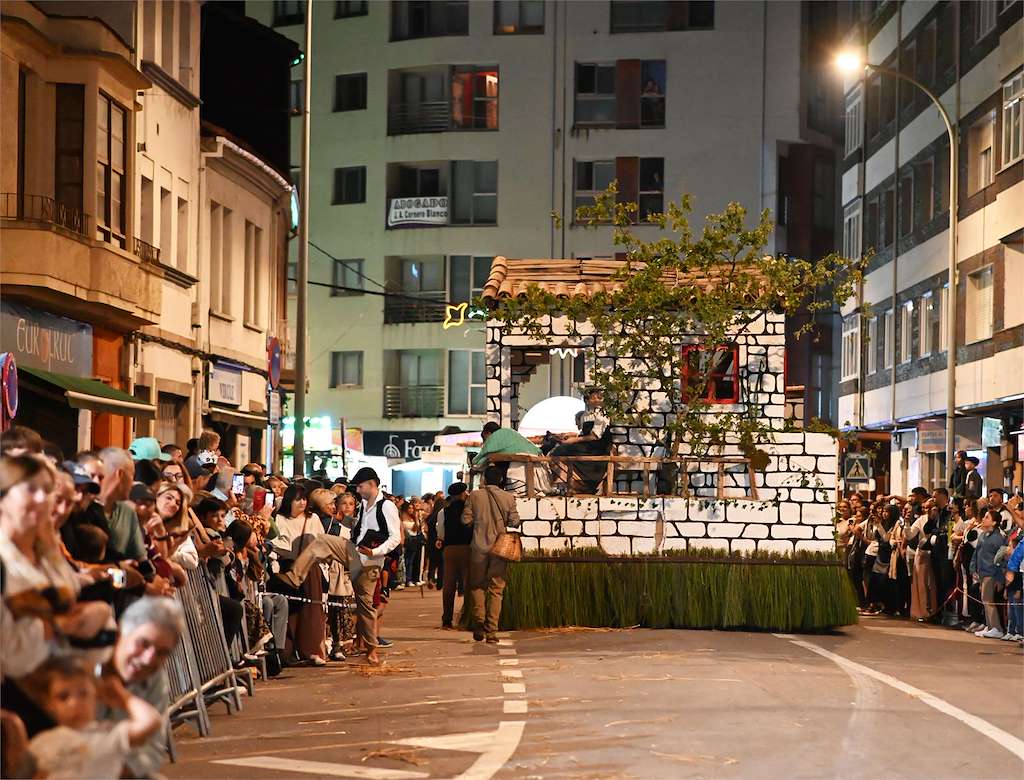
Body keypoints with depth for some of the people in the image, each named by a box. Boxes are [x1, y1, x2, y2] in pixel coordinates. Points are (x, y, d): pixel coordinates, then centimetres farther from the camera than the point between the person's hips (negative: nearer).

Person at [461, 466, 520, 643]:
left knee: (477, 585, 15)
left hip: (479, 546, 0)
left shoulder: (474, 496, -1)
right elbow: (514, 522, -3)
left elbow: (466, 519, -3)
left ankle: (479, 619, -5)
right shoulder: (508, 497, -2)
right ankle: (491, 631, -1)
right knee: (496, 589, 4)